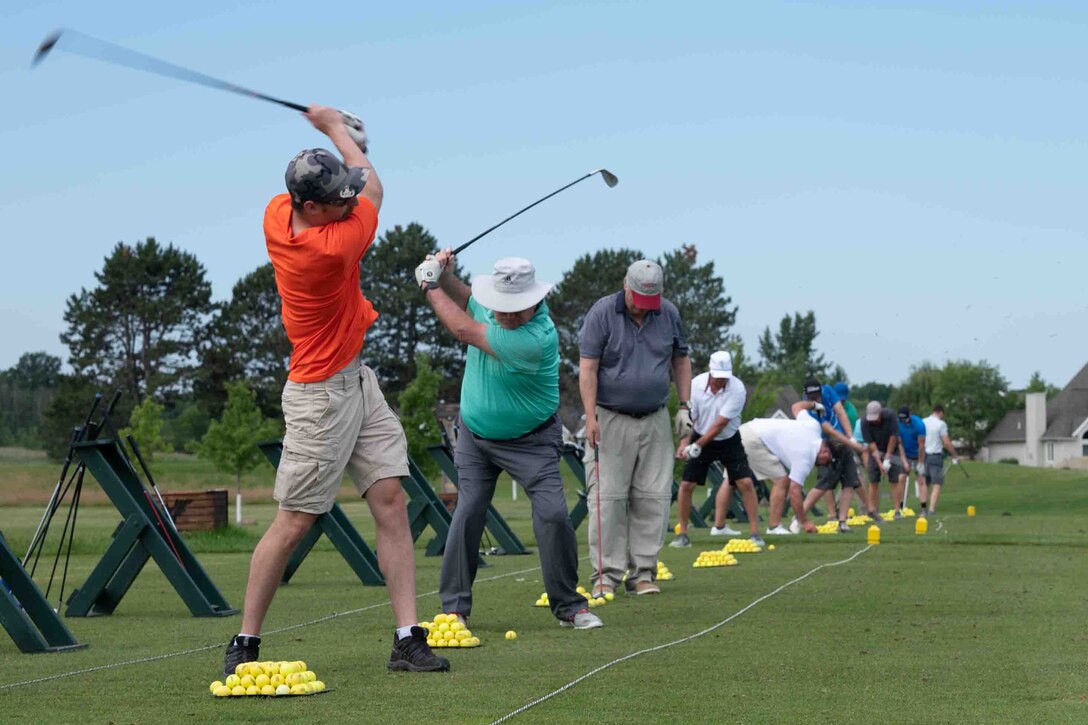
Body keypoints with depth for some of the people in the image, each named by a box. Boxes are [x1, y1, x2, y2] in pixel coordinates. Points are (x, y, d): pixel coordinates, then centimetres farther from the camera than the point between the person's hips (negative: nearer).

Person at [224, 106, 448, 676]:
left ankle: (408, 638, 2)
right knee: (294, 521, -2)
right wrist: (334, 128, 4)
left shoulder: (277, 213, -4)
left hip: (357, 382, 9)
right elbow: (376, 188, -7)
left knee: (391, 501, 2)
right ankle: (244, 644, 9)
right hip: (321, 396, -9)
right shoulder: (332, 247, -26)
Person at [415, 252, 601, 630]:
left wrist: (431, 285, -15)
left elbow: (463, 329, -27)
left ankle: (569, 605, 1)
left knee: (553, 514, -13)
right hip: (475, 437, 5)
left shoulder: (536, 338, -32)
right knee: (467, 514, -4)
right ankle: (454, 607, 2)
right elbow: (464, 299, 17)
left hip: (531, 441, -5)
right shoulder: (491, 303, -10)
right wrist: (444, 275, -5)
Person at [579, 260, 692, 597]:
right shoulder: (601, 313, -6)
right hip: (610, 419, -4)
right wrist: (590, 418, -15)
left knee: (653, 499, 0)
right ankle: (606, 574, -2)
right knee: (608, 497, -6)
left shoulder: (669, 314, 6)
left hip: (655, 420, 4)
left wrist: (684, 405, 11)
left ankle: (643, 572, 7)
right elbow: (587, 368, -9)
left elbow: (680, 360, 18)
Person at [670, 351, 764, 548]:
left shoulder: (737, 389, -24)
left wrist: (697, 445, -28)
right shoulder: (696, 384, -16)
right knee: (686, 484, -6)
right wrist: (684, 443, -23)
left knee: (746, 483, -12)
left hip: (729, 441, -2)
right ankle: (683, 534, 7)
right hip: (700, 437, 2)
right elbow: (689, 418, -9)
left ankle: (755, 533, -4)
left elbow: (720, 423, -26)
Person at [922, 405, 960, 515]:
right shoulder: (941, 424, -7)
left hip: (923, 455, 5)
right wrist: (954, 456, -2)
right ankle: (932, 509, -16)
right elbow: (946, 443, -10)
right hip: (936, 456, -5)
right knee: (937, 485, -5)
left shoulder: (922, 422, 8)